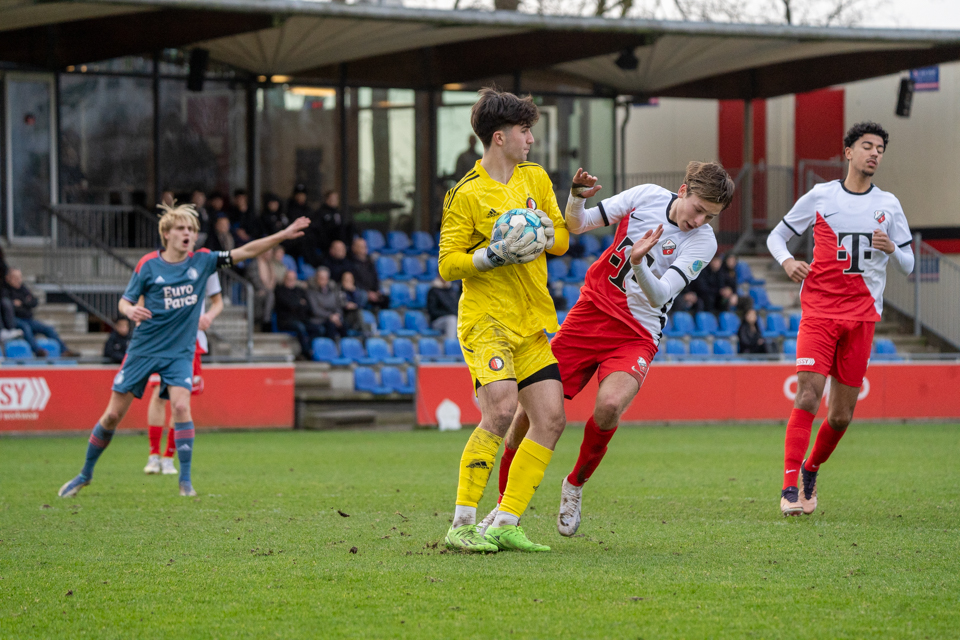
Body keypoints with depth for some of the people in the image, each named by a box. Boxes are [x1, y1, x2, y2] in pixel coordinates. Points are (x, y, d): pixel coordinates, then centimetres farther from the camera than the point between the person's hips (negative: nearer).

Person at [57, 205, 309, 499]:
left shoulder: (201, 261, -2)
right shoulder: (149, 265, -7)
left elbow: (245, 251, -3)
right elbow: (124, 301, -1)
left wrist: (283, 235, -10)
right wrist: (130, 310, -25)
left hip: (180, 353, 1)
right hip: (143, 349, -1)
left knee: (181, 406, -22)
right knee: (113, 414, 1)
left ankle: (185, 481, -12)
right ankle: (85, 475, 19)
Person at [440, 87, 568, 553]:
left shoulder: (535, 178, 11)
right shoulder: (466, 194, -8)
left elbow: (562, 239, 16)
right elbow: (447, 264, -8)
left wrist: (544, 234, -6)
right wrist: (497, 254, -22)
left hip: (534, 321, 7)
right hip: (486, 318, -7)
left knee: (551, 418, -2)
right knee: (500, 411, -22)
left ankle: (506, 523, 4)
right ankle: (462, 524, -15)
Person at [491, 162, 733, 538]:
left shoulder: (703, 242, -11)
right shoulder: (647, 196, -2)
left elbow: (659, 296, -22)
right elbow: (577, 226, 6)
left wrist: (638, 262, -40)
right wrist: (576, 197, -15)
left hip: (636, 336, -2)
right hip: (591, 312, 2)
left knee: (609, 406, -30)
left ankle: (575, 485, -1)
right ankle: (507, 504, 14)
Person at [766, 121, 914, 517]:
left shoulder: (888, 205, 9)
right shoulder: (820, 197, 3)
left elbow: (908, 264, 14)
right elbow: (776, 236, 12)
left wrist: (892, 249, -9)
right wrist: (787, 261, -10)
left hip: (862, 314, 3)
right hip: (819, 309, -3)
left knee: (841, 415, 2)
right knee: (807, 398, -18)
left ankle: (811, 471, 29)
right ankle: (790, 488, -15)